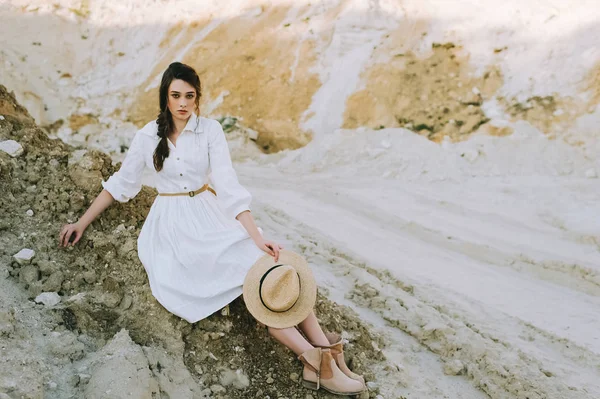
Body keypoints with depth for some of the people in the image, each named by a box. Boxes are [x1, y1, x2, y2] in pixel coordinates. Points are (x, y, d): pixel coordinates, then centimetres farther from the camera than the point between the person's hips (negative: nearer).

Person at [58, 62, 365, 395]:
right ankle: (313, 354, -30)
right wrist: (81, 223, 10)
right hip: (172, 224, -2)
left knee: (270, 262, -25)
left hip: (211, 214, 2)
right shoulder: (147, 137, 0)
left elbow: (228, 185, -9)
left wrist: (257, 237, -19)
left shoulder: (210, 130, -1)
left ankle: (322, 346, -26)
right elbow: (120, 184, 10)